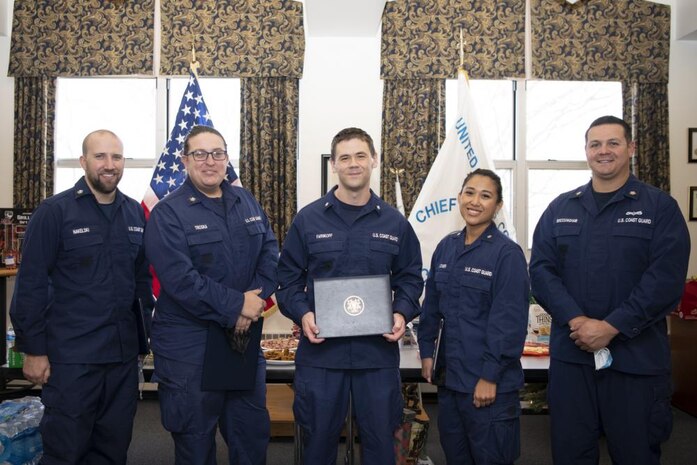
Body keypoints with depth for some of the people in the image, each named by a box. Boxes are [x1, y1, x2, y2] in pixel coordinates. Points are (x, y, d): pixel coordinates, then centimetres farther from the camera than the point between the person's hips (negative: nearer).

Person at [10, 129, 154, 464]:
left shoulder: (135, 213, 7)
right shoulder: (54, 211, -7)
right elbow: (31, 284, -8)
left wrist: (145, 332, 11)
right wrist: (33, 350, -8)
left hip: (124, 353, 5)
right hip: (71, 356, -4)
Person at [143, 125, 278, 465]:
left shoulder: (247, 202, 8)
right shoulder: (168, 214, -10)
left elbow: (269, 252, 4)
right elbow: (180, 280, -19)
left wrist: (255, 300, -12)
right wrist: (237, 305, -18)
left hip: (246, 340, 5)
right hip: (189, 346, -5)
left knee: (253, 433, 17)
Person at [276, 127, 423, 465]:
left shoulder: (395, 223, 5)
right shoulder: (308, 219, 0)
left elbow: (410, 277, 11)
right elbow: (288, 279, 4)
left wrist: (403, 313, -7)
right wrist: (302, 313, -14)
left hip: (379, 351, 1)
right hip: (320, 350, -1)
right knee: (318, 438, 13)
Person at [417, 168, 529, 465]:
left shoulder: (507, 253, -12)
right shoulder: (446, 247, 5)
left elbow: (510, 321, -16)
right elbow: (431, 304, 12)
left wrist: (490, 377, -17)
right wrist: (427, 352, 9)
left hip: (489, 384, -6)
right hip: (450, 376, 6)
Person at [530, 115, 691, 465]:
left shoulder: (660, 207, 0)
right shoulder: (560, 208, 9)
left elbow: (666, 279, -10)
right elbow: (541, 269, 0)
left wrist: (611, 327, -17)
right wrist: (576, 320, -14)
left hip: (636, 357, -2)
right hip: (570, 353, 3)